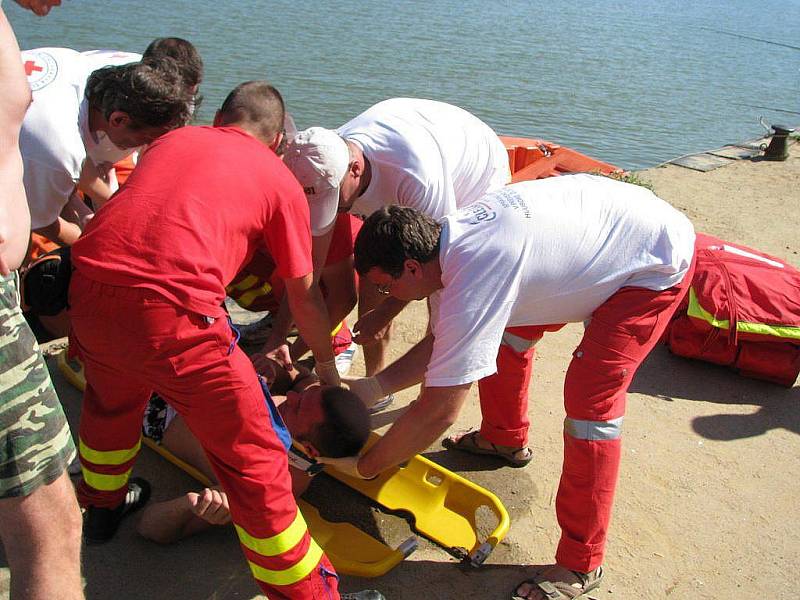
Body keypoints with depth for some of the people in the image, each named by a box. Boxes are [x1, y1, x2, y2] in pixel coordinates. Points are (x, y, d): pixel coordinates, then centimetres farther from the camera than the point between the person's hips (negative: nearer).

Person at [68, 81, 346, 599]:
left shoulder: (173, 139, 25)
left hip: (90, 288, 6)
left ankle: (103, 507, 61)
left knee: (111, 400, 35)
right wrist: (327, 366, 33)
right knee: (251, 459, 8)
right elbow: (304, 297, 17)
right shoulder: (281, 181, 13)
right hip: (173, 312, -6)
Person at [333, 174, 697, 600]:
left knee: (591, 398, -17)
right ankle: (503, 437, 39)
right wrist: (371, 387, -3)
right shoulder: (447, 240, -6)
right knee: (508, 330, 15)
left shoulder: (471, 289, -35)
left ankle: (581, 564, -1)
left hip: (658, 261, -9)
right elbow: (437, 346, 5)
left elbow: (436, 414, -28)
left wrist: (364, 467, -15)